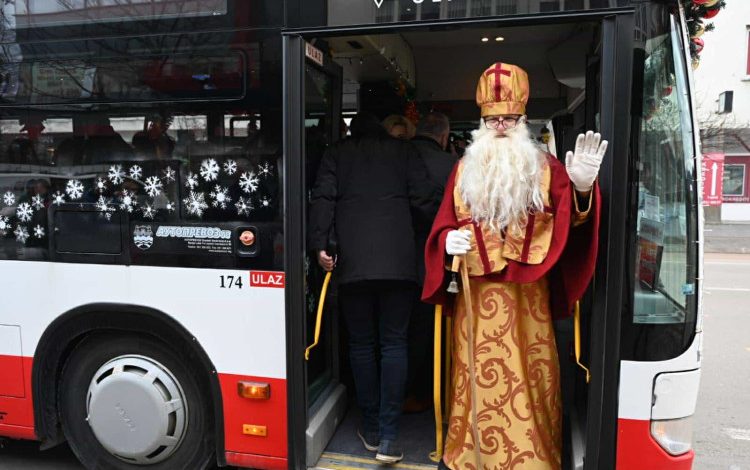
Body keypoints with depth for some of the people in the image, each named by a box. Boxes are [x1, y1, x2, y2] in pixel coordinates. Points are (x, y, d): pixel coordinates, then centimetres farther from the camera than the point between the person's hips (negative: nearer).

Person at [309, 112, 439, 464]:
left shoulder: (336, 153, 16)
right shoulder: (403, 151, 14)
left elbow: (323, 199, 2)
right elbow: (424, 200, 6)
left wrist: (320, 245, -2)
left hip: (352, 263, 1)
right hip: (398, 261, 0)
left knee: (361, 343, 11)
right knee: (394, 344, 5)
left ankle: (371, 429, 20)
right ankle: (388, 437, 1)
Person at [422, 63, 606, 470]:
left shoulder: (545, 169, 4)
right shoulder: (465, 170, 10)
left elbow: (569, 221, -11)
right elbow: (443, 223, 9)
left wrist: (581, 190, -31)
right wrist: (449, 240, -13)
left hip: (527, 293, -1)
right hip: (477, 292, 1)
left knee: (529, 373, 5)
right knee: (477, 372, 9)